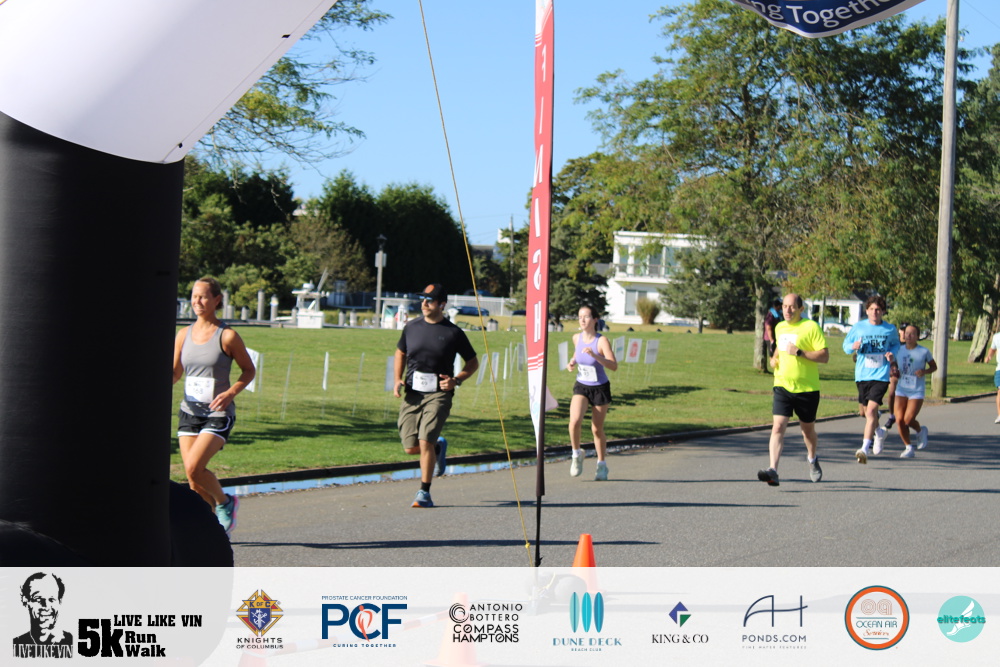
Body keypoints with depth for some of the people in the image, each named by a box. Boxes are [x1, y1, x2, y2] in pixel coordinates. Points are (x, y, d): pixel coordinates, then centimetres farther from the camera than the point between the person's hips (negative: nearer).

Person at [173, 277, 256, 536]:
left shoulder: (227, 336, -8)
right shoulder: (184, 335, 5)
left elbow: (249, 370, 0)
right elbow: (175, 373, 13)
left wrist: (230, 393, -16)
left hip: (218, 413, -5)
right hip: (189, 411, 5)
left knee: (194, 467, -20)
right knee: (193, 477, 2)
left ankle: (225, 502, 7)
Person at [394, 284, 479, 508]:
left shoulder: (453, 333, -2)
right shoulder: (412, 327, 7)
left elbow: (473, 362, 7)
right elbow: (400, 354, 23)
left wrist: (456, 380, -10)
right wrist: (398, 380, 7)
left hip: (438, 394, -4)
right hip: (411, 393, 4)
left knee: (424, 442, -16)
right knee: (410, 447, 3)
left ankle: (424, 493, -4)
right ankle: (438, 446, 37)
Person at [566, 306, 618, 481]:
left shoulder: (601, 341, -17)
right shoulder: (577, 338, -3)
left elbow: (614, 366, -26)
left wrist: (594, 355, -37)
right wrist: (572, 363, 1)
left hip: (600, 388, -3)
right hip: (581, 387, 3)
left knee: (597, 429, 7)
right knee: (575, 422, -21)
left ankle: (601, 465, 27)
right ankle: (576, 454, 4)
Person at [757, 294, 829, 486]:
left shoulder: (811, 327, -9)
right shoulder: (779, 328, 10)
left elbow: (824, 356, -14)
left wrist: (800, 353, -22)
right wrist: (774, 359, 9)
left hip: (807, 389, -3)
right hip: (782, 386, 3)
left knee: (808, 429, 15)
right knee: (778, 426, -14)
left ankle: (812, 459, 44)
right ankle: (773, 471, -23)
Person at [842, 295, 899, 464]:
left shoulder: (890, 330, 1)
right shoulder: (858, 328, 1)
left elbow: (896, 343, 18)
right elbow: (846, 345, 9)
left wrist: (892, 353, -4)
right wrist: (853, 347, -14)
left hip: (881, 375, -3)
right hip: (862, 375, 3)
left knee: (871, 409, -18)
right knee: (867, 411, 16)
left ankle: (865, 448, -22)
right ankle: (879, 433, 47)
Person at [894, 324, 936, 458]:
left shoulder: (924, 352, -5)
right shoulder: (899, 351, 4)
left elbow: (934, 366, 6)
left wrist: (924, 372, -14)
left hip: (917, 392, -4)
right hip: (901, 390, 4)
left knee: (908, 420, -12)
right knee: (900, 419, -4)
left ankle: (921, 431, 23)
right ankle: (909, 448, 11)